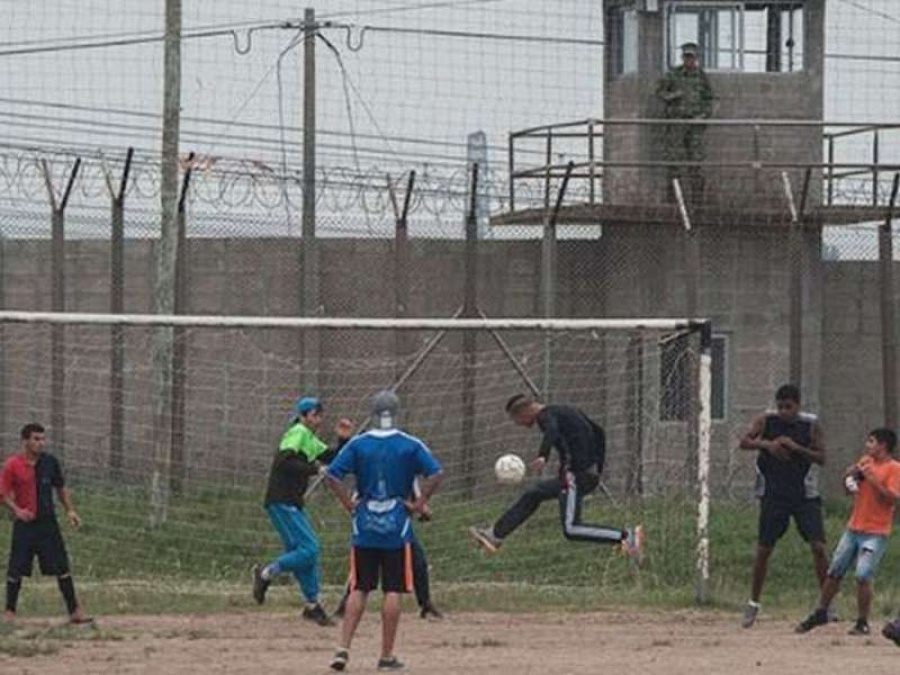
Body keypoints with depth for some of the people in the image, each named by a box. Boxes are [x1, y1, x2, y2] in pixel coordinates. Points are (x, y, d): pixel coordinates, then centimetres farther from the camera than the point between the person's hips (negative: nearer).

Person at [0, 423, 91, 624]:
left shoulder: (50, 462, 4)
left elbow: (61, 488, 15)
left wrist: (70, 510, 4)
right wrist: (16, 509, -19)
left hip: (48, 523, 3)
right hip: (24, 524, -3)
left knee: (62, 567, 0)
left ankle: (74, 611, 3)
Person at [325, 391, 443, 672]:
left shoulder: (358, 444, 0)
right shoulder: (410, 445, -3)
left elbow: (333, 474, -7)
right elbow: (436, 474, -12)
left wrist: (349, 504, 0)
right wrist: (419, 503, -4)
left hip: (364, 526, 2)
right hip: (396, 527, -2)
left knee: (359, 590, 8)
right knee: (393, 591, 3)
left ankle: (343, 648, -2)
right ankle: (387, 655, 4)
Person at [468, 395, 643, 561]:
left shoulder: (546, 415, -8)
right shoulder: (566, 411, 20)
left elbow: (551, 431, -32)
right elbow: (598, 433, 27)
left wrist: (543, 457, -50)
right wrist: (597, 469, 28)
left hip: (576, 473, -10)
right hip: (591, 473, 10)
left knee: (571, 529, -15)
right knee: (532, 495, 21)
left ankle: (627, 536, -21)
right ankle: (495, 535, 29)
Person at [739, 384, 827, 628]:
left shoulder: (811, 425, -3)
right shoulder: (766, 421, -2)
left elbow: (821, 457, -6)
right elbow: (744, 442, -9)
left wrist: (796, 448, -20)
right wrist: (766, 444, -26)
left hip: (805, 495, -1)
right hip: (773, 495, 1)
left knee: (818, 546, -10)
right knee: (763, 549, 2)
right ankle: (753, 603, 15)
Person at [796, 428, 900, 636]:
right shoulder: (866, 461, 12)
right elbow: (846, 481, 19)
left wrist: (872, 479, -22)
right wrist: (852, 474, -2)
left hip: (875, 534, -7)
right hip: (853, 529, 7)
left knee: (863, 576, -16)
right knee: (834, 572, 10)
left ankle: (862, 623, -5)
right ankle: (820, 613, 24)